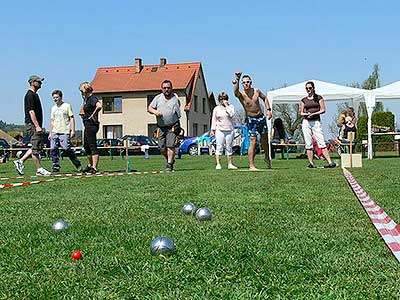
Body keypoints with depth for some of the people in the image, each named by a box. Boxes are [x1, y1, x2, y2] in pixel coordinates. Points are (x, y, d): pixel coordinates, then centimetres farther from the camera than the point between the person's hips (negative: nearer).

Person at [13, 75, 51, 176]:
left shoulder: (35, 94, 20)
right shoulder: (30, 95, -11)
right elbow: (31, 111, -19)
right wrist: (37, 126, -24)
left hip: (36, 125, 10)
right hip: (32, 124, -10)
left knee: (39, 145, 11)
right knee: (36, 147, -6)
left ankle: (20, 161, 15)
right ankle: (39, 169, -1)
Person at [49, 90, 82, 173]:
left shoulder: (67, 106, 2)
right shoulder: (53, 108, 17)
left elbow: (72, 118, -1)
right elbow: (52, 121, 22)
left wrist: (73, 130, -9)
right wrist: (50, 133, 18)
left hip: (64, 132, -5)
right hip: (55, 132, 6)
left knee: (67, 149, -11)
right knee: (53, 149, -4)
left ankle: (78, 165, 1)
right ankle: (56, 167, 4)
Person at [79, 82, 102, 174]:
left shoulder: (92, 98, -14)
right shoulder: (86, 99, 16)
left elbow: (99, 106, -35)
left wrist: (93, 115, -22)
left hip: (91, 124, -11)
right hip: (87, 125, 11)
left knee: (92, 146, -9)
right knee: (86, 146, 18)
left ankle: (95, 168, -8)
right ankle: (90, 165, 30)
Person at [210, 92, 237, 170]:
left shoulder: (230, 106, 6)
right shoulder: (216, 109, 9)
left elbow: (231, 114, -13)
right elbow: (214, 120, 10)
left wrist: (226, 106, -10)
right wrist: (212, 130, 5)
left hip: (230, 130, 0)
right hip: (220, 130, 0)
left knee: (229, 147, 5)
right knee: (219, 147, -3)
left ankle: (230, 164, 11)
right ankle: (218, 164, -1)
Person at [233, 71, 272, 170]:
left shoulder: (256, 91, -1)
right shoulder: (241, 94, -15)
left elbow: (265, 98, 16)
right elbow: (236, 91, -39)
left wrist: (268, 109, 7)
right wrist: (237, 79, -54)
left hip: (261, 117, 5)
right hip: (251, 119, -4)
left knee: (265, 139, 17)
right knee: (252, 142, -11)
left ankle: (267, 158, 40)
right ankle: (251, 165, -6)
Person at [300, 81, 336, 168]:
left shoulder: (318, 98, 5)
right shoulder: (304, 100, 13)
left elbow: (323, 110, 1)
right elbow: (301, 112, 15)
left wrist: (313, 114, -11)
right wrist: (306, 114, -7)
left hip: (316, 122, -3)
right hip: (306, 122, 3)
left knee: (321, 143, -12)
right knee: (308, 144, -1)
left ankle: (330, 162, -15)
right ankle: (311, 163, 2)